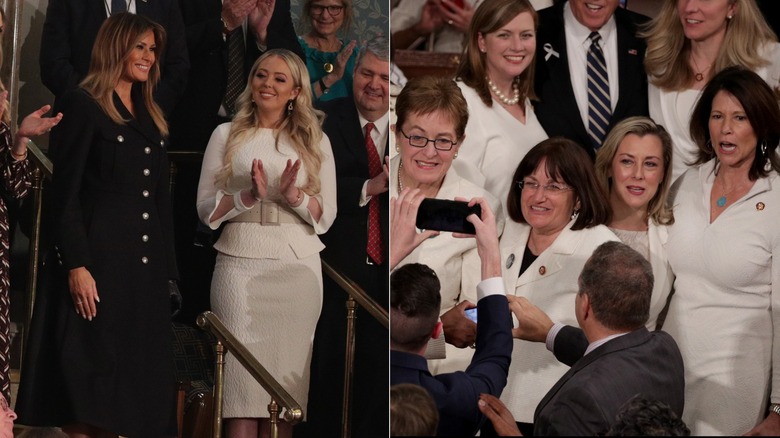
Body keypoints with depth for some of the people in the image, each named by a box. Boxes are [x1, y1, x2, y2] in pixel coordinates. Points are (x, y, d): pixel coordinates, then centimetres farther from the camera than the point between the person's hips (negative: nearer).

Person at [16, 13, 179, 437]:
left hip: (145, 270, 7)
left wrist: (168, 270, 13)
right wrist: (76, 266, -18)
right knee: (87, 397, -6)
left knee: (136, 380, 4)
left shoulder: (151, 118, 18)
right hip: (98, 263, -7)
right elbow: (65, 194, -9)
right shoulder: (82, 106, -3)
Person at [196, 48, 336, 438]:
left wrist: (294, 195, -11)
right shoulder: (227, 135, 9)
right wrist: (250, 195, -13)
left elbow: (325, 217, 8)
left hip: (297, 267, 2)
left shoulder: (315, 142, 12)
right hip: (241, 262, -1)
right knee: (243, 374, -10)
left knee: (287, 379, -1)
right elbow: (206, 209, 4)